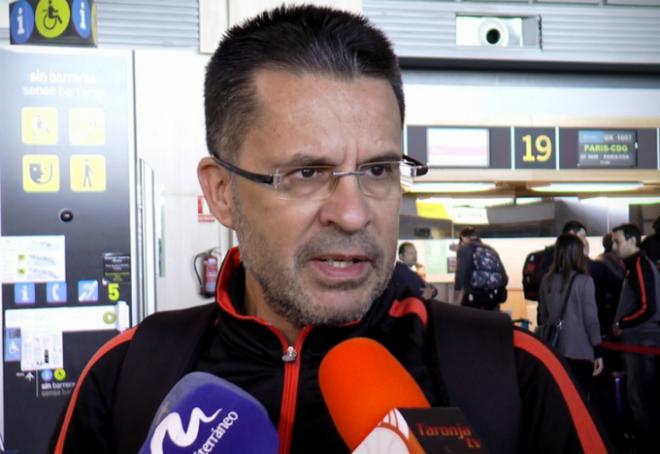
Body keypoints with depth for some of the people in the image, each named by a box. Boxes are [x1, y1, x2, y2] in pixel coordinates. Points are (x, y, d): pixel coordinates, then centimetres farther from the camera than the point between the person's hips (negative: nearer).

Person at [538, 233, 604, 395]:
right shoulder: (584, 281, -9)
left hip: (553, 352, 4)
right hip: (579, 352, -4)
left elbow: (542, 317, 10)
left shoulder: (547, 281, 3)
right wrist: (598, 351, -2)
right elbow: (591, 318, -8)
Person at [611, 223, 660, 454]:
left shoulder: (639, 265, -14)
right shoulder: (639, 264, 15)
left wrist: (621, 324, -10)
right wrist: (623, 325, 11)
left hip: (641, 340, -10)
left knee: (639, 396, -4)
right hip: (641, 338, 10)